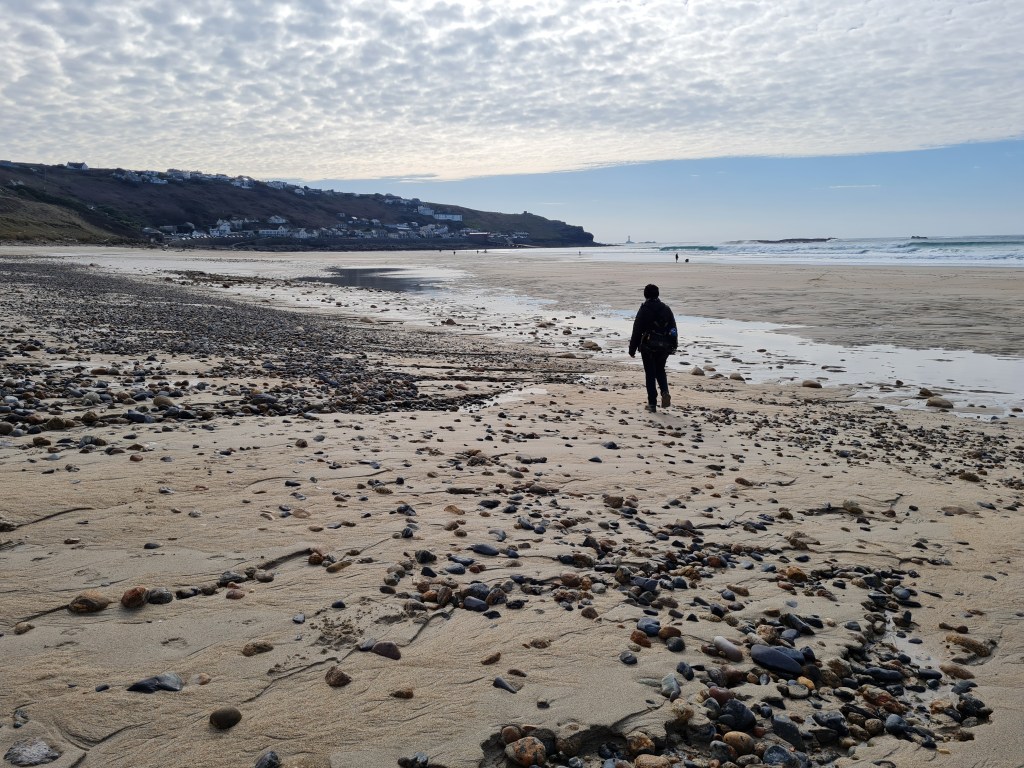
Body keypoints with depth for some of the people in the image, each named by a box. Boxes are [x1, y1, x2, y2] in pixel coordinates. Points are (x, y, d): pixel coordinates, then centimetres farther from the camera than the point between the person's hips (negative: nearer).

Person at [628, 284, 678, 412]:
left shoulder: (644, 310, -8)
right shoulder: (666, 309, 5)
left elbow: (637, 330, -9)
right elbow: (673, 328, 9)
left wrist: (632, 348, -3)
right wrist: (673, 346, 16)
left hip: (648, 346, -4)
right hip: (664, 347, 4)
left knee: (650, 374, 4)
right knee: (660, 370, 20)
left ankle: (652, 403, 5)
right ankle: (665, 392, -4)